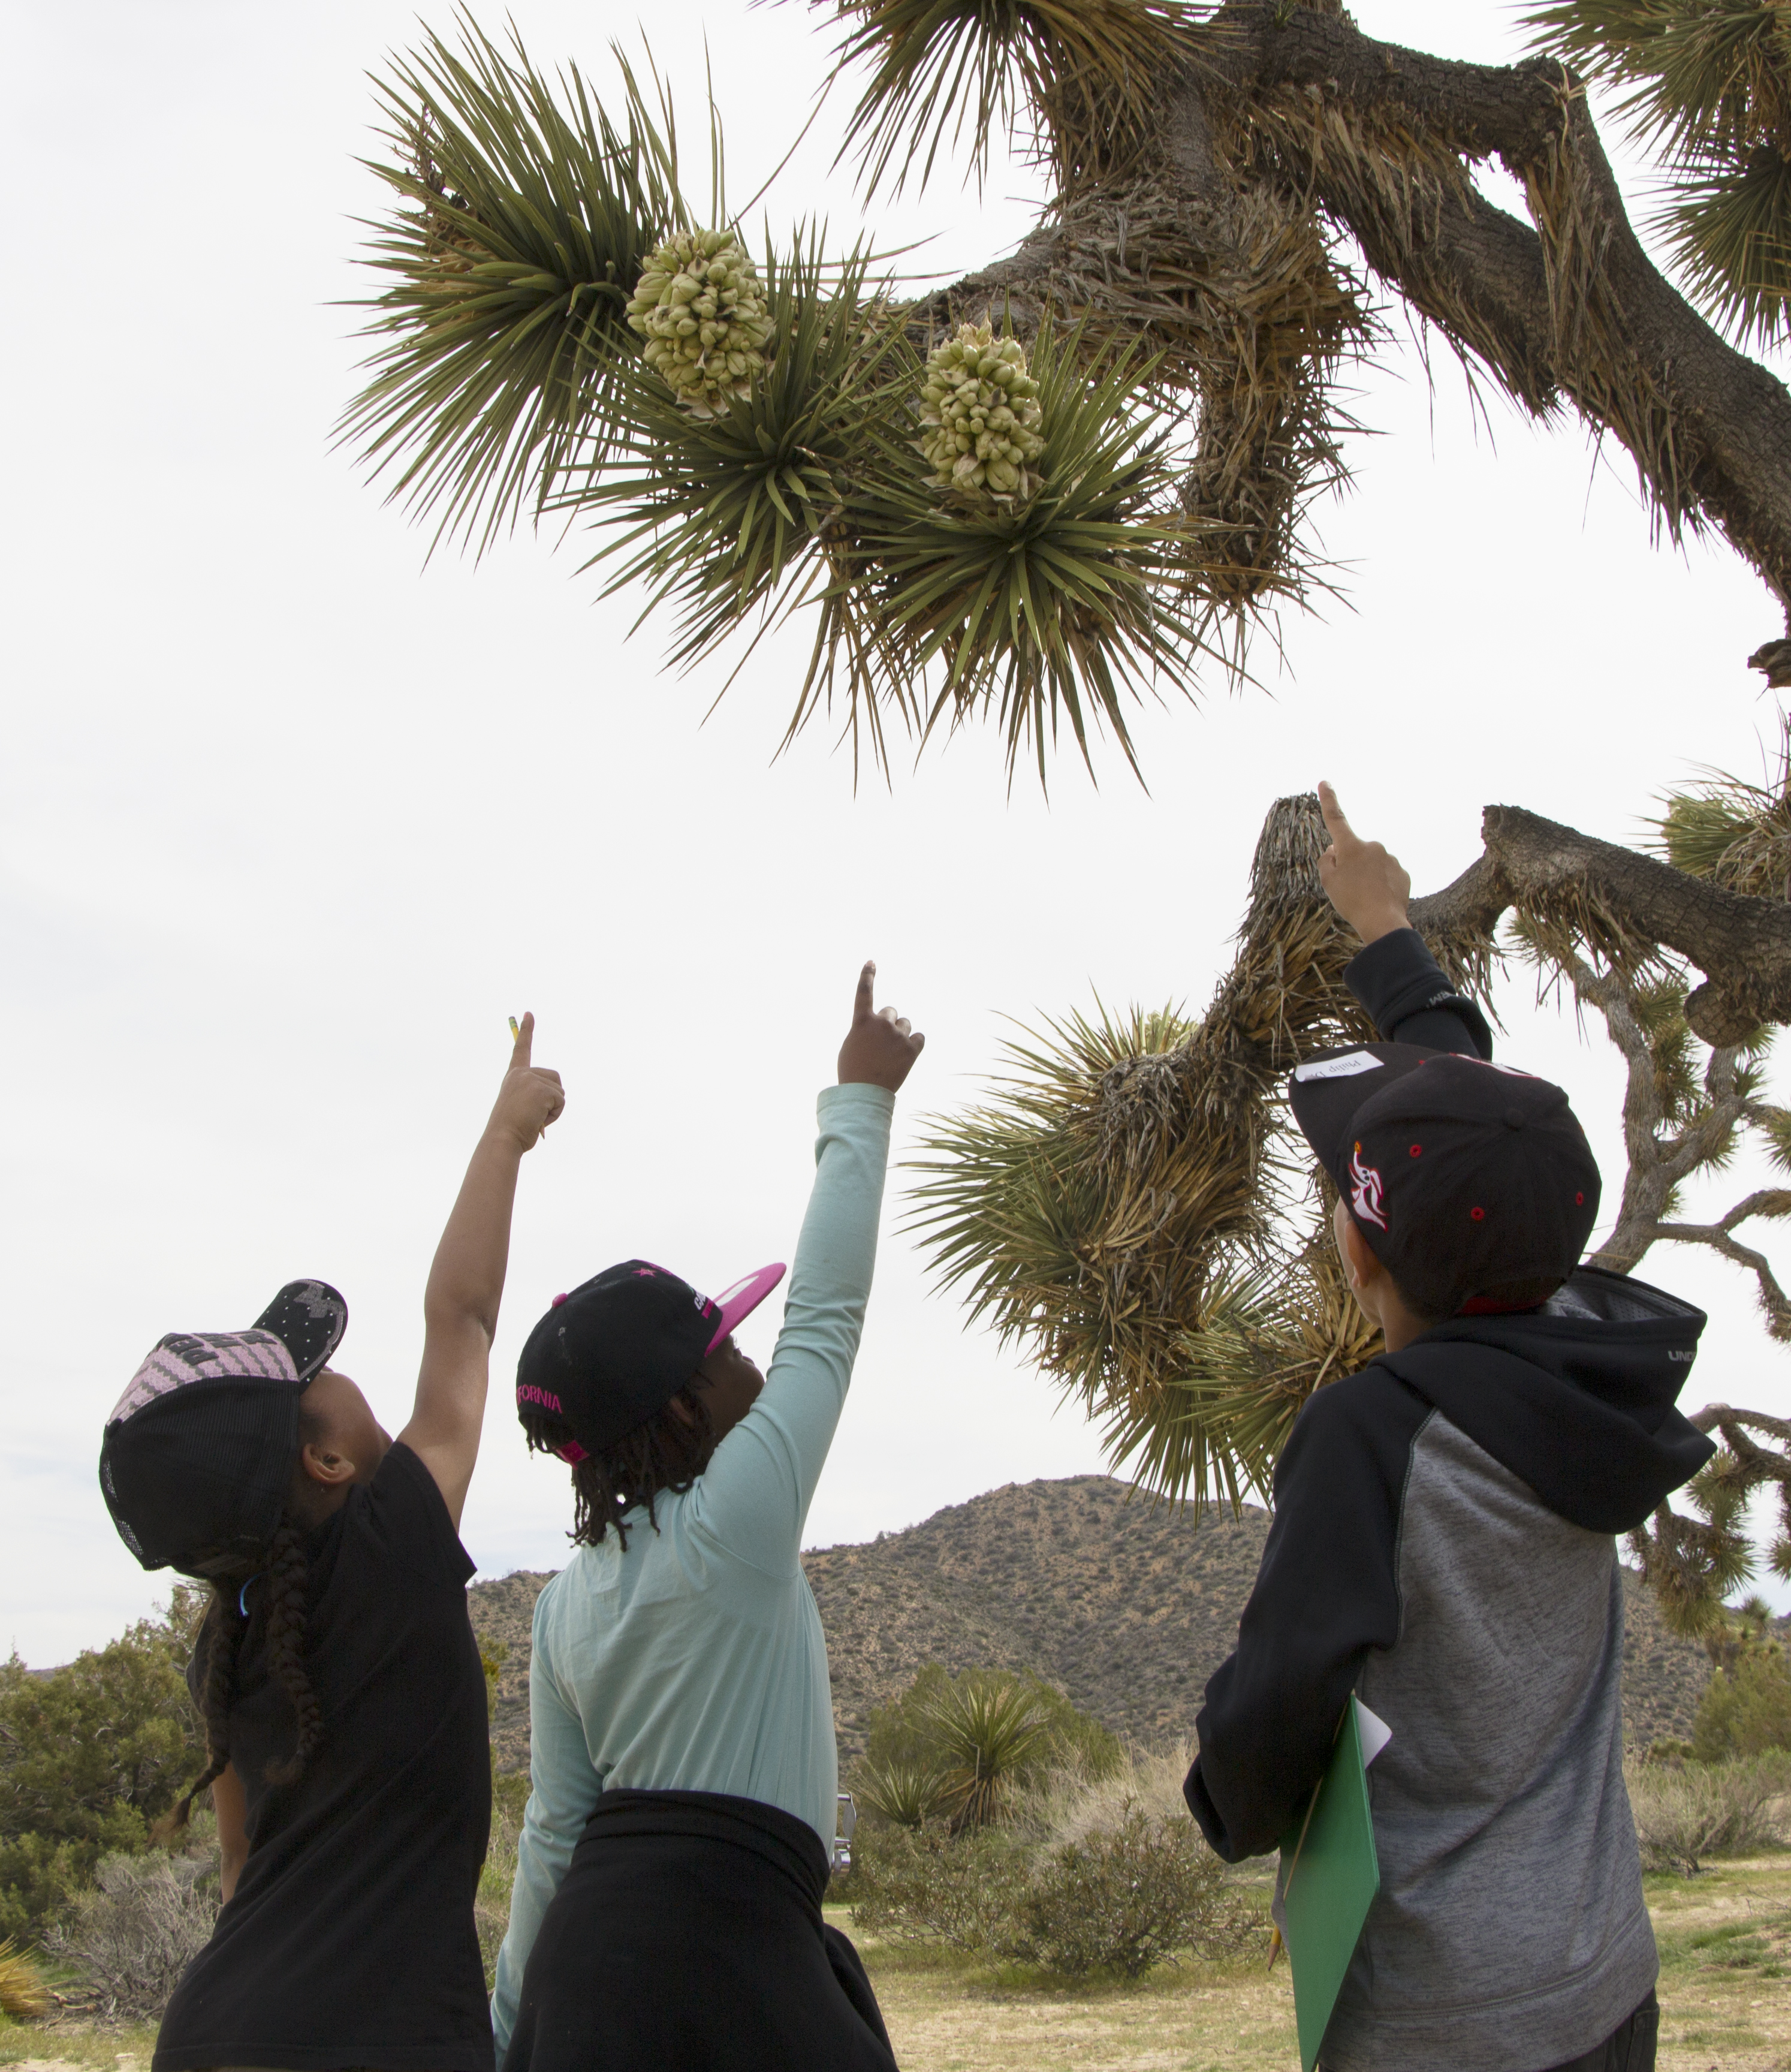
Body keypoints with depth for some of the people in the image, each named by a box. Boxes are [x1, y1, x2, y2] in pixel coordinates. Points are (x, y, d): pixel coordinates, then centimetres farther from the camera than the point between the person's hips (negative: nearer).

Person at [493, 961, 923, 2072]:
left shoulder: (567, 1600, 11)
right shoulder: (734, 1529, -9)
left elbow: (557, 1824, 13)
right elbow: (827, 1314, -2)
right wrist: (861, 1103, 6)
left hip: (587, 1950, 8)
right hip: (721, 1948, -8)